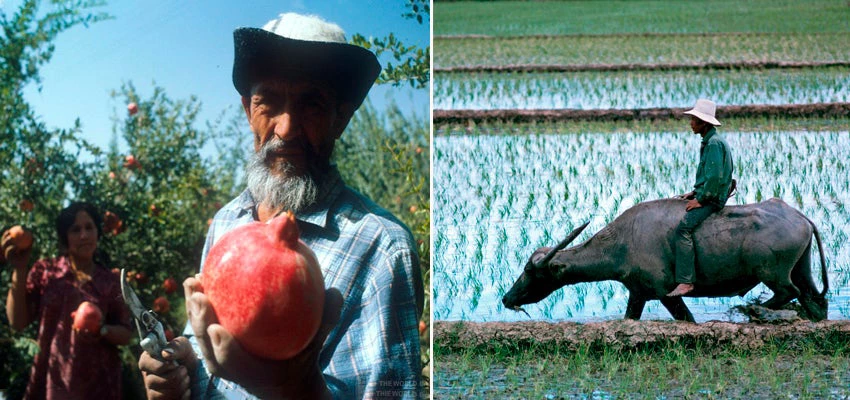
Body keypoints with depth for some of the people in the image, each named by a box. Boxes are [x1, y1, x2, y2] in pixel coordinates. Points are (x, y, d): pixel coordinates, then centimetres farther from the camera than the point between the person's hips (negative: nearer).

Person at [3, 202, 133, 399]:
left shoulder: (110, 281, 0)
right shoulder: (44, 272, 0)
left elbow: (125, 334, 2)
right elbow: (17, 321, -6)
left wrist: (102, 331, -18)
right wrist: (19, 270, -12)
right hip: (51, 382, 0)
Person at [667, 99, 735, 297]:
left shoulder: (715, 143, -17)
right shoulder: (708, 142, 15)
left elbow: (715, 176, -23)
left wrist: (700, 199, -19)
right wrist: (695, 192, 13)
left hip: (712, 198, -11)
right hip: (706, 195, 11)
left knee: (684, 227, -25)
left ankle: (685, 281, -29)